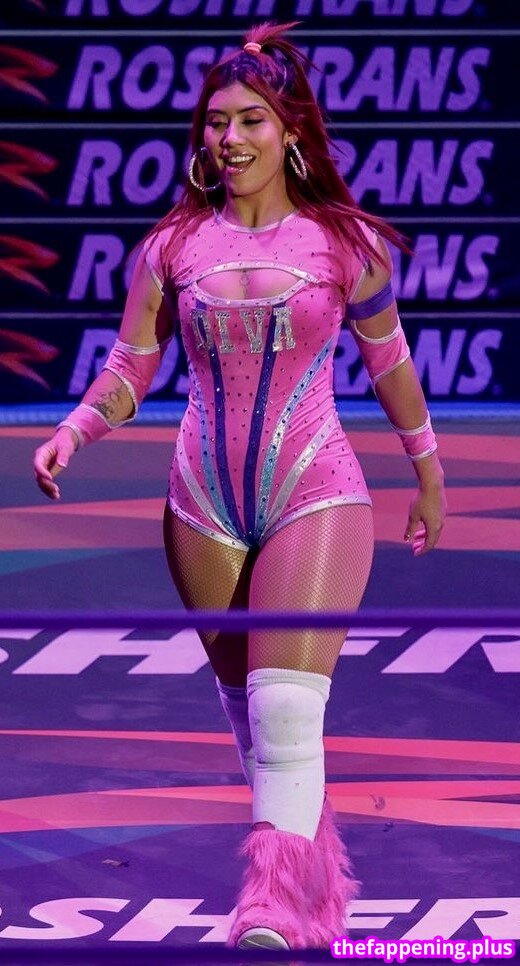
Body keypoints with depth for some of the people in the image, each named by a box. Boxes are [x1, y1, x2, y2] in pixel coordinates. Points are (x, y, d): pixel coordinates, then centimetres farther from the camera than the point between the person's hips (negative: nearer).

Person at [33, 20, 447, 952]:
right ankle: (315, 871, 29)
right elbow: (129, 370, 5)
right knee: (244, 709, 12)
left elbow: (390, 364, 10)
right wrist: (71, 433, -13)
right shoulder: (173, 246, 1)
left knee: (286, 713, -17)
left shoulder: (347, 244, -2)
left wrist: (429, 475, 19)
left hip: (316, 496, -3)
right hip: (205, 501, 3)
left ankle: (277, 909, -19)